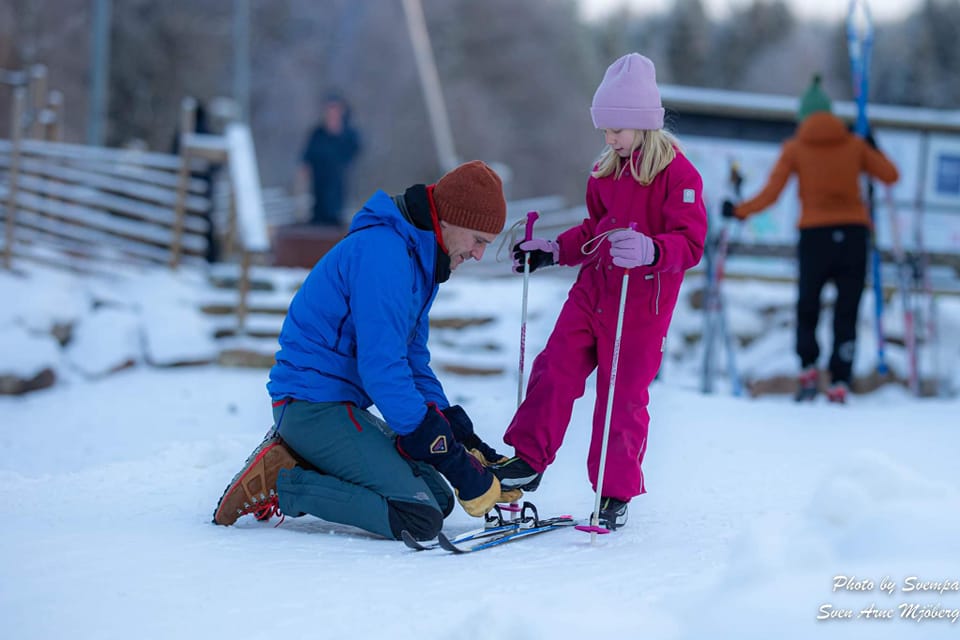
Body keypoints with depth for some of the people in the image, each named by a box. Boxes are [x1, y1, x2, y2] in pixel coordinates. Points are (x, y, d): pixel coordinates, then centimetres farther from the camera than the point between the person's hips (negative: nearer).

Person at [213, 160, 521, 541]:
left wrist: (469, 445, 7)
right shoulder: (383, 252, -19)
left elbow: (413, 366, 20)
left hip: (339, 405, 11)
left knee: (439, 498, 5)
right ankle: (279, 484, -12)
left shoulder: (417, 259, 14)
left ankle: (298, 460, 6)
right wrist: (461, 468, -21)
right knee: (420, 518, -20)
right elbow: (382, 371, -24)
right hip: (313, 404, -11)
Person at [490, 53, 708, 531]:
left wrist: (649, 250, -36)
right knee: (553, 371, 3)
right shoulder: (606, 172, 11)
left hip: (640, 304, -6)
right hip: (592, 291, 6)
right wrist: (551, 251, 13)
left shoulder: (678, 174, -12)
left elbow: (691, 241, -18)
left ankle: (616, 494, 11)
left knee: (623, 396, 0)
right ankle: (527, 461, 15)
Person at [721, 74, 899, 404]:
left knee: (807, 308, 14)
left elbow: (769, 194, -1)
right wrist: (874, 151, 29)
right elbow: (890, 176, 11)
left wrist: (738, 211, 13)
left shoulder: (795, 148, 4)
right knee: (846, 315, 5)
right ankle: (840, 384, -5)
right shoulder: (855, 144, 8)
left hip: (815, 235, -1)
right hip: (854, 232, 1)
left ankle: (808, 368, -5)